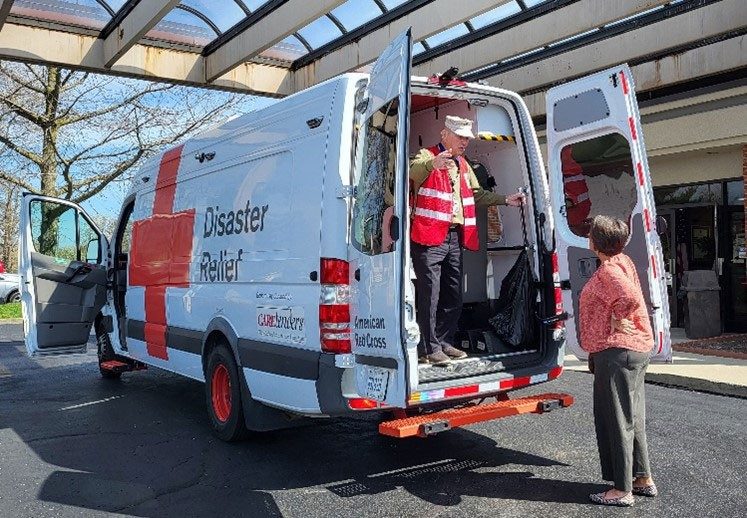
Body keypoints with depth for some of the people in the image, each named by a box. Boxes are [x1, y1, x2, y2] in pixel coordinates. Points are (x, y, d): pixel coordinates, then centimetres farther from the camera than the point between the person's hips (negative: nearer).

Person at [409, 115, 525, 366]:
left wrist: (506, 200, 23)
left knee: (453, 296, 11)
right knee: (430, 295, -8)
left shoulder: (463, 165, 22)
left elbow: (477, 194, 33)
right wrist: (433, 163, -48)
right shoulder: (427, 156, -4)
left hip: (455, 237, 8)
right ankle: (429, 349, -1)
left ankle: (444, 342, 24)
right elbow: (414, 170, -27)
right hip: (430, 237, -8)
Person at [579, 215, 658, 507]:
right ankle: (643, 479, 27)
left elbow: (631, 298, -32)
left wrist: (617, 320, -17)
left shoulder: (608, 270, -17)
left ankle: (623, 490, 6)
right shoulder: (622, 261, 13)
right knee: (632, 417, 17)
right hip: (636, 348, 10)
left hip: (616, 351, -10)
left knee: (616, 420, -2)